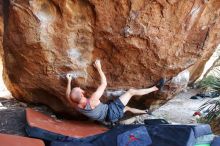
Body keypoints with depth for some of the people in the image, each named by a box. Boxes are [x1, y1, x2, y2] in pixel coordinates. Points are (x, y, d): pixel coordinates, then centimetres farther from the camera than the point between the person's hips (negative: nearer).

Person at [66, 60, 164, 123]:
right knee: (131, 91, -1)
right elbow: (104, 83, -25)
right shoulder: (92, 101, -38)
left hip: (108, 117, 8)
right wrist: (99, 68, -16)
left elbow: (68, 96, 6)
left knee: (126, 108, 32)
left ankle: (146, 112, 53)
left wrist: (69, 81, 6)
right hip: (112, 111, -8)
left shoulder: (76, 106, -19)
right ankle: (155, 88, 14)